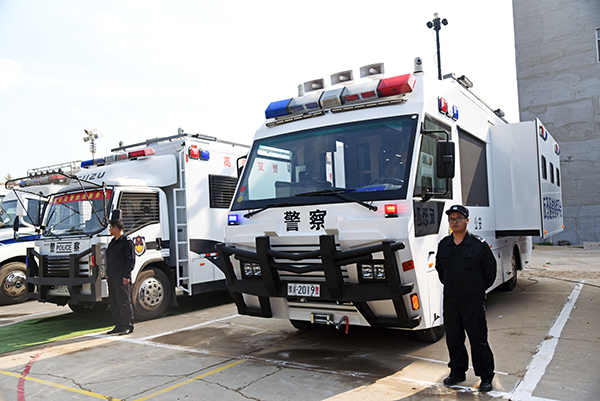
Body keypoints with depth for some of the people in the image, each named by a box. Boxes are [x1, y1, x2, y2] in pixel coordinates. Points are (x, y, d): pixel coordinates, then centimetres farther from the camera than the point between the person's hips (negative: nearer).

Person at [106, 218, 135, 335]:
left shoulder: (126, 242, -9)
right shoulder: (112, 242, 19)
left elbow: (131, 260, -14)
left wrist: (126, 276, -19)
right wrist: (108, 274, 18)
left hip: (122, 278, -9)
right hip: (112, 278, 9)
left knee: (124, 302, -5)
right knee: (113, 303, 11)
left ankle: (128, 326, 1)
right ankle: (119, 326, 19)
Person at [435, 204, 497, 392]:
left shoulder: (479, 244, -6)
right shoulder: (443, 244, 6)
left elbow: (490, 269, 2)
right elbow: (439, 268, 21)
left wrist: (480, 289, 3)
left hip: (473, 300, -4)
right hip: (450, 299, 5)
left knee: (478, 339, 2)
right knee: (453, 338, 13)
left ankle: (486, 376, 17)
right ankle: (457, 372, 29)